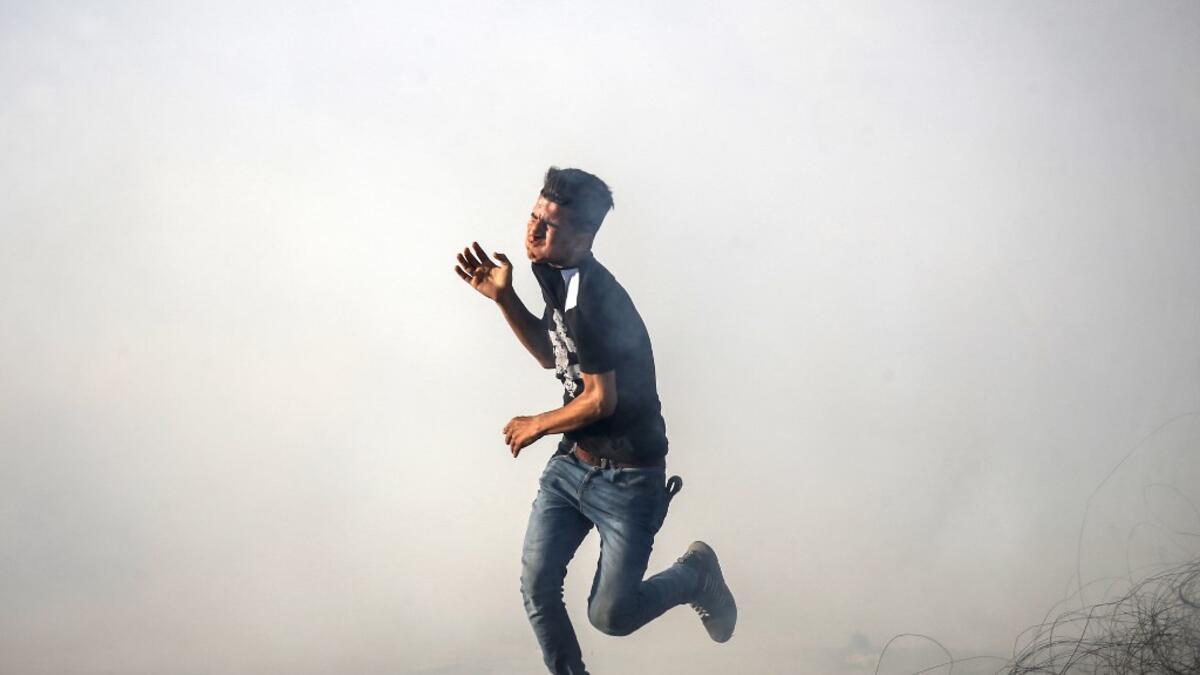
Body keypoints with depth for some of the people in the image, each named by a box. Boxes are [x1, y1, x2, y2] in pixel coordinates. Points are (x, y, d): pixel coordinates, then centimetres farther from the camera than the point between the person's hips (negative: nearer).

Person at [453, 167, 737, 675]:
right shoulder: (556, 276, 4)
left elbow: (600, 400, -21)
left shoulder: (595, 300, -25)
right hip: (571, 463, 8)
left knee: (611, 616, -3)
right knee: (536, 588, 0)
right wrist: (503, 298, 5)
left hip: (627, 478, -8)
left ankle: (696, 573, 25)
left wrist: (535, 425, -4)